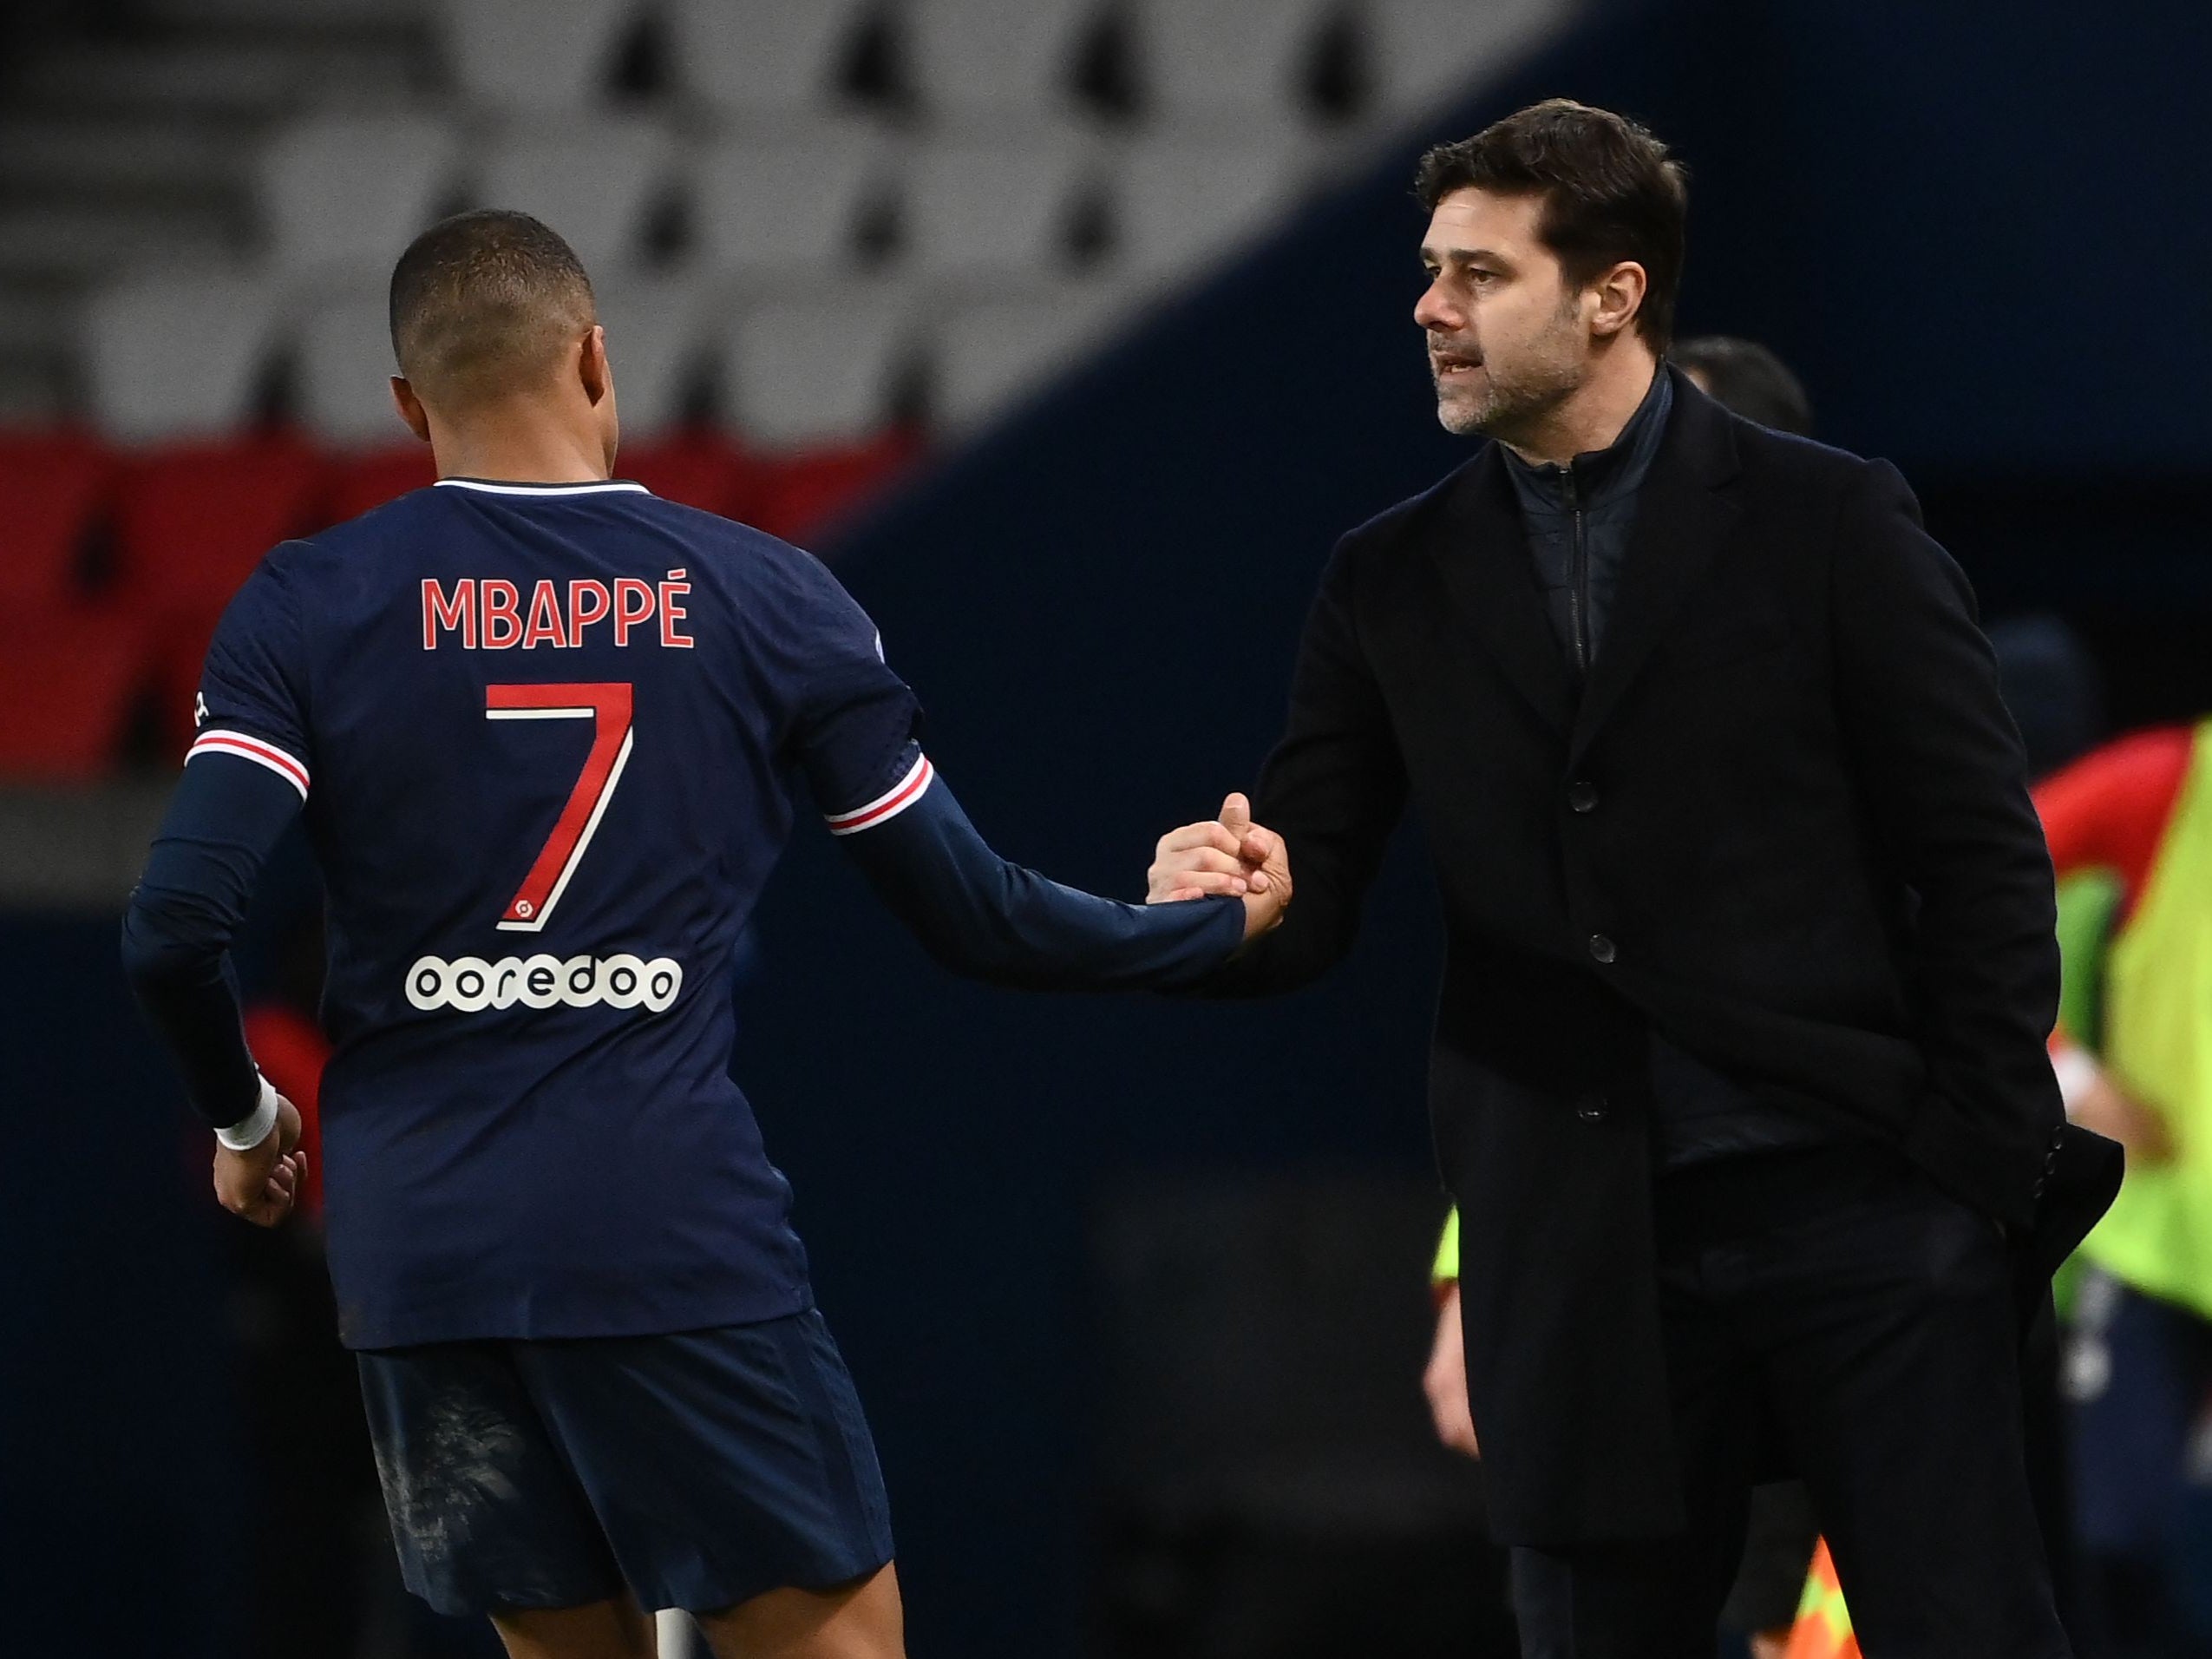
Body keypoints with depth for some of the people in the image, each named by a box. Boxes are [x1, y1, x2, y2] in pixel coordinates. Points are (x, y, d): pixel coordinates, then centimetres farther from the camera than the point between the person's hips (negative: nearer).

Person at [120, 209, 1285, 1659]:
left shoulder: (307, 609, 1)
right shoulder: (761, 597, 2)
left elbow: (178, 925, -8)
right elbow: (976, 917, 5)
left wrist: (242, 1117, 12)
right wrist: (1222, 925, 22)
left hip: (418, 1251, 2)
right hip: (674, 1239, -2)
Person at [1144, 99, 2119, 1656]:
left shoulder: (1827, 522, 1)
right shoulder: (1395, 581, 11)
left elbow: (1983, 857, 1)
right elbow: (1311, 905, 9)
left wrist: (1992, 1163, -6)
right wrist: (1238, 896, -15)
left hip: (1857, 1194, -3)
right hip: (1585, 1241, 3)